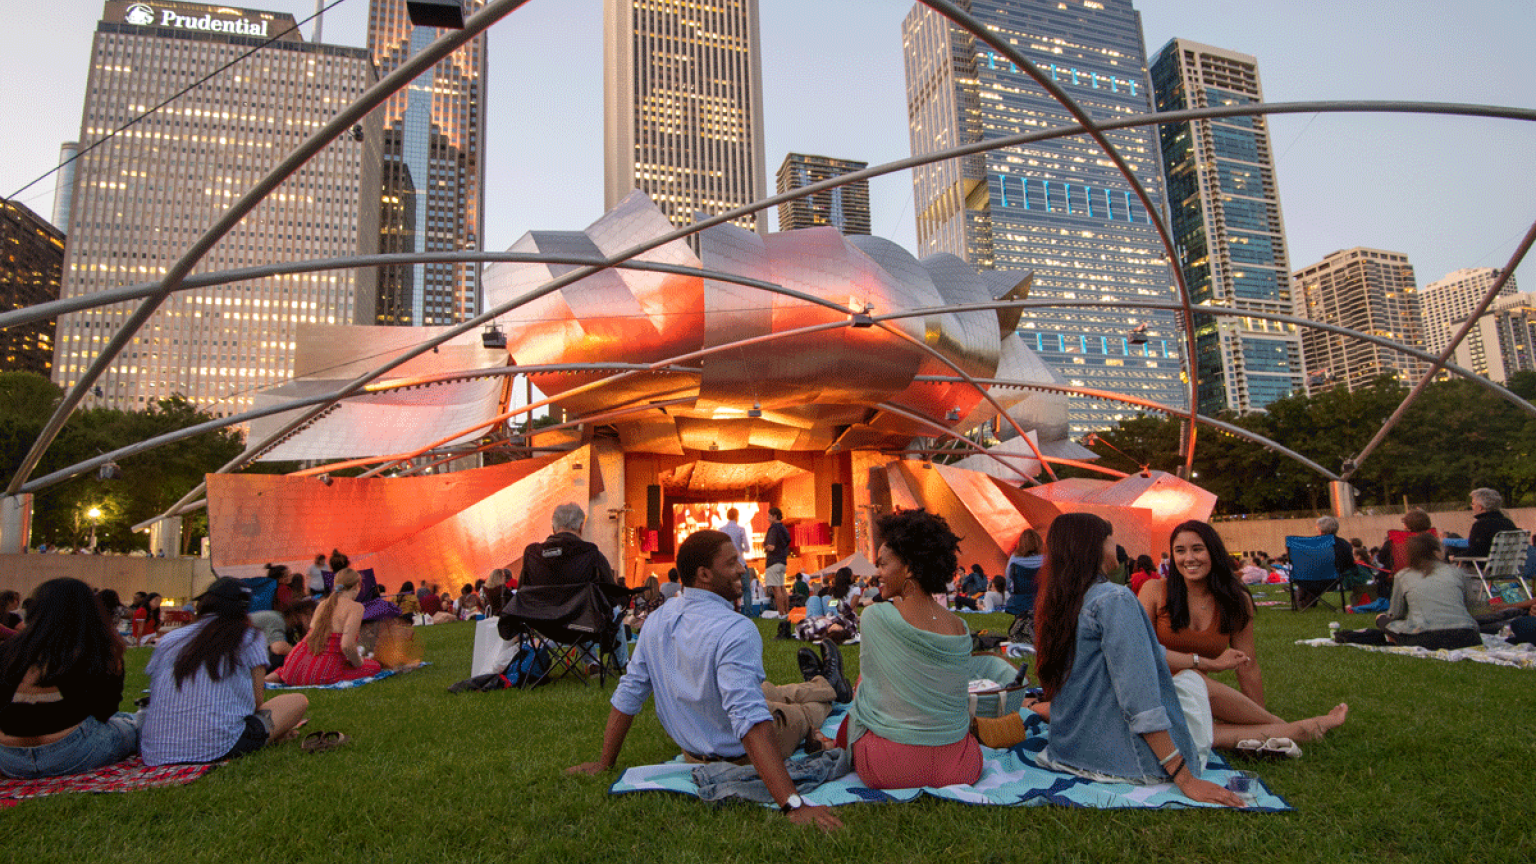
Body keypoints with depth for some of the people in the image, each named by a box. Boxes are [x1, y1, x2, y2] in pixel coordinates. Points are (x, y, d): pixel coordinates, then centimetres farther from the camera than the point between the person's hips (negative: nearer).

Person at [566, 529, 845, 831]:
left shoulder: (656, 621, -12)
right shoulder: (735, 631, -35)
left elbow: (627, 695, -4)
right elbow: (750, 720, -43)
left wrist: (605, 763, 8)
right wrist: (793, 804, -45)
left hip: (691, 748, 6)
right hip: (739, 755, -6)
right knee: (815, 699, 23)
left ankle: (820, 684, 60)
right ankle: (827, 685, 56)